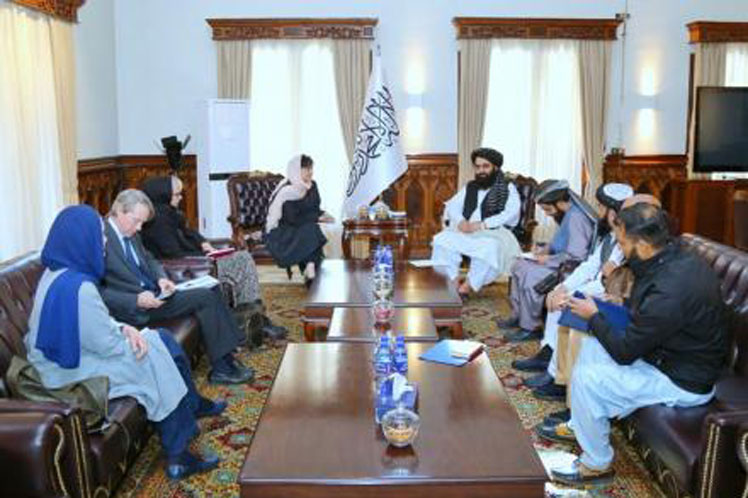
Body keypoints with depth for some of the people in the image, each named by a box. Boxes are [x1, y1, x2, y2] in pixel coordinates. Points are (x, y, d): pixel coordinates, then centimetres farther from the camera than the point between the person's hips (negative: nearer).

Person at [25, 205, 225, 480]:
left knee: (163, 341, 10)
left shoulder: (56, 273, 2)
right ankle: (177, 455, 8)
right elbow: (108, 345, -23)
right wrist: (133, 334, -4)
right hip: (71, 373, -9)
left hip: (68, 353, 9)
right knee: (157, 355, -2)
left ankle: (194, 405, 29)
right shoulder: (77, 287, -29)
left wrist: (124, 328, -4)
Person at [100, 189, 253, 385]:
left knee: (210, 289, -3)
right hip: (132, 309, -9)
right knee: (205, 297, -16)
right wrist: (137, 300, -26)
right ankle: (221, 368, -8)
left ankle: (226, 360, -3)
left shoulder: (130, 233, 8)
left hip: (152, 292, 9)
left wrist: (161, 278, 2)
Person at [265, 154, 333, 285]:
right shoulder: (287, 191, -20)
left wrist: (322, 214, -11)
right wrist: (317, 218, -20)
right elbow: (293, 219, -23)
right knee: (309, 230, -30)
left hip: (303, 230, 6)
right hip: (280, 234, -6)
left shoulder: (312, 186, 3)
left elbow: (315, 209, 11)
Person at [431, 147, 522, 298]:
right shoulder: (469, 187, 21)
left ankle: (467, 286, -27)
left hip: (495, 233, -4)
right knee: (442, 239, -25)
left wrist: (482, 225, -19)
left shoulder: (508, 188, 6)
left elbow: (511, 215, -9)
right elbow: (452, 205, 11)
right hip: (466, 232, 4)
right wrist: (460, 221, -12)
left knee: (489, 247, -39)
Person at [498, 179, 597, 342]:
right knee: (519, 265, 10)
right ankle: (518, 315, 15)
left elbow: (576, 256, -28)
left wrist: (549, 260, -17)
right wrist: (547, 249, 7)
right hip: (561, 264, 11)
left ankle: (530, 328, -12)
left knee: (529, 275, -25)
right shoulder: (568, 214, 8)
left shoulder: (576, 218, -23)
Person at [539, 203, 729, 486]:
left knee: (587, 379, -16)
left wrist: (593, 317, -7)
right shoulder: (676, 257, -5)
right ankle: (579, 426, 29)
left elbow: (624, 353, -21)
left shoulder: (668, 292, -33)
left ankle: (597, 465, 4)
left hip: (685, 382, -10)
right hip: (672, 351, 10)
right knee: (592, 347, 13)